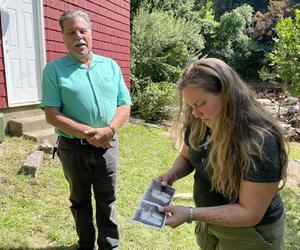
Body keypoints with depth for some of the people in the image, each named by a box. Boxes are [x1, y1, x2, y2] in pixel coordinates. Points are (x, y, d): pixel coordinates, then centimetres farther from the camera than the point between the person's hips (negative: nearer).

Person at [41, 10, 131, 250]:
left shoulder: (111, 65, 5)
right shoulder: (54, 69, -4)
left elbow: (124, 105, 2)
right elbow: (52, 115, -11)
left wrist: (108, 130, -17)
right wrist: (89, 133, -20)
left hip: (108, 145, 2)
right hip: (74, 148, -1)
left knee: (107, 200, 15)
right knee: (80, 201, 18)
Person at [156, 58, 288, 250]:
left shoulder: (260, 141, -30)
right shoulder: (198, 124, -11)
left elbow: (249, 213, -26)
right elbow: (186, 158, 6)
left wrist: (190, 214, -32)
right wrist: (171, 175, -14)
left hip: (249, 233, -5)